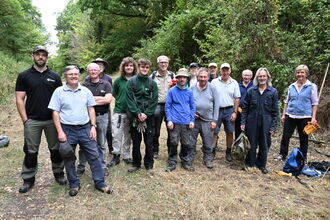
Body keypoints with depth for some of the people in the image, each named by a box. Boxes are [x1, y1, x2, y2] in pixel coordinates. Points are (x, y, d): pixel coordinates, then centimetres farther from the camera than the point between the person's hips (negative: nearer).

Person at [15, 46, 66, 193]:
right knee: (31, 152, 8)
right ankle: (28, 179, 22)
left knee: (56, 149, 10)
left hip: (52, 120, 1)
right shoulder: (24, 76, 2)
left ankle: (58, 173, 27)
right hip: (32, 121, -1)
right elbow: (20, 99, 0)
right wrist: (25, 120, -7)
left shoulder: (54, 76, 6)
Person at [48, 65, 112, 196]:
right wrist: (60, 131, -10)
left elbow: (91, 109, 8)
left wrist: (93, 126, 0)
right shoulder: (59, 92, -2)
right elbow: (55, 113, -4)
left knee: (94, 156, 3)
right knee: (69, 159, 10)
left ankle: (100, 183, 16)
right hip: (67, 130, -1)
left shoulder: (85, 91, 6)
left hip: (85, 128, 2)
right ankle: (74, 184, 28)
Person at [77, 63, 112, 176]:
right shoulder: (84, 85, 5)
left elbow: (108, 99, -9)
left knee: (101, 143, 10)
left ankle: (102, 166, 22)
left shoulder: (106, 84, 4)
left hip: (102, 116, 0)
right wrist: (100, 98, -12)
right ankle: (81, 166, 21)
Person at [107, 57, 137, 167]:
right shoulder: (118, 80, -1)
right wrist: (121, 101, 1)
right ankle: (116, 156, 14)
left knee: (128, 135, 12)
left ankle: (126, 156, 26)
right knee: (116, 134, -1)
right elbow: (114, 94, 10)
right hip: (119, 111, -1)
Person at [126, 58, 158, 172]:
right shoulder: (131, 82, 0)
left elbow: (154, 100, -1)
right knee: (136, 142, 9)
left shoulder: (152, 83, 4)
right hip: (135, 116, 0)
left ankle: (149, 164, 20)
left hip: (149, 116, 1)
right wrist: (138, 113, -13)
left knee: (149, 142, 6)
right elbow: (129, 99, -5)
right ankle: (136, 163, 25)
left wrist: (146, 114, -12)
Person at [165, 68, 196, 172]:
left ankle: (187, 162, 21)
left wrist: (192, 120, 3)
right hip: (175, 122, -2)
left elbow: (192, 107, 13)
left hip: (186, 122, 2)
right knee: (173, 143, 1)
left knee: (187, 144, 7)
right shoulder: (172, 91, 2)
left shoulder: (189, 92, 9)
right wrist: (169, 120, -6)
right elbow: (167, 106, 2)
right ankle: (172, 163, 14)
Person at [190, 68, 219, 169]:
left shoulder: (212, 88, 1)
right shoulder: (192, 88, 2)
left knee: (208, 143, 9)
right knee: (191, 142, 10)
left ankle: (208, 160, 26)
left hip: (207, 121, 0)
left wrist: (214, 120, -3)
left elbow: (216, 105, 2)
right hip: (194, 119, 1)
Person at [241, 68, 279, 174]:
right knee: (251, 144, 9)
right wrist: (243, 122, 0)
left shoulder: (273, 91, 0)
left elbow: (275, 111, 1)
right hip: (252, 122, 1)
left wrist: (273, 126, -3)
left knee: (264, 145, 10)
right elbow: (245, 108, 6)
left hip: (266, 123, 0)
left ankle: (261, 164, 29)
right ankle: (250, 163, 26)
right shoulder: (251, 91, 3)